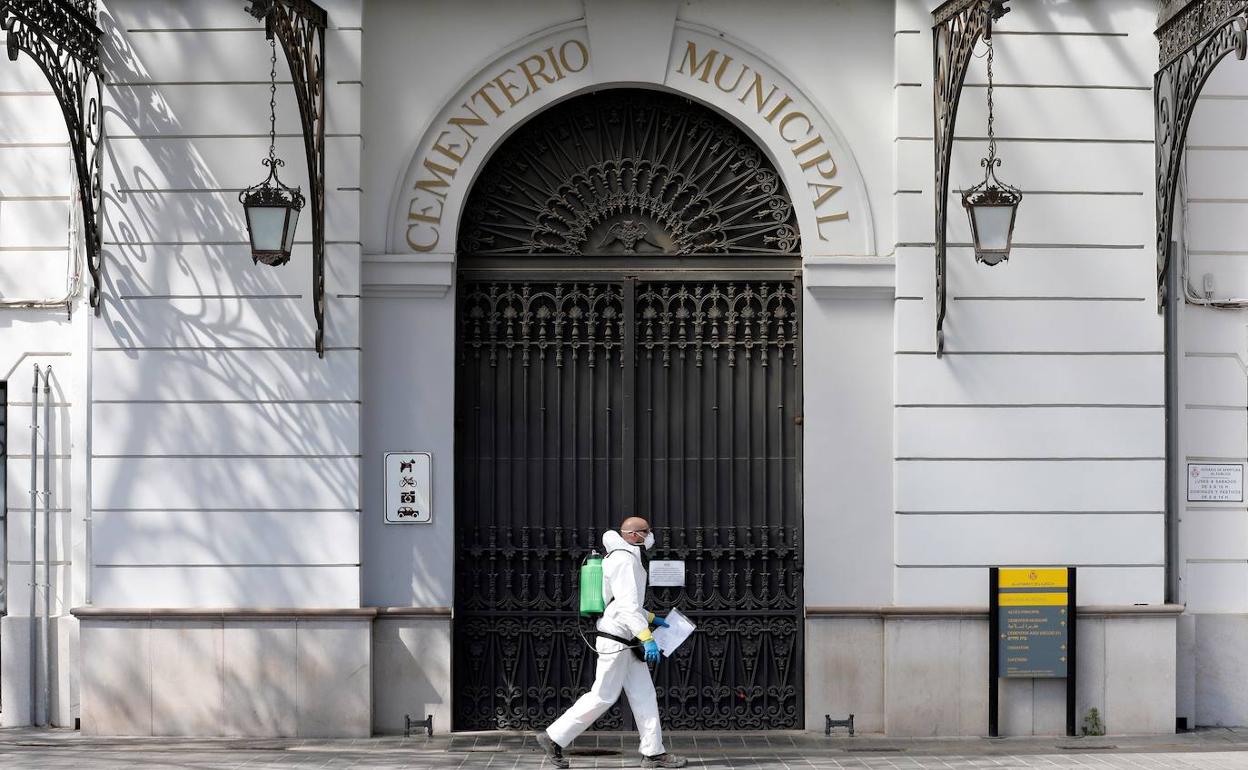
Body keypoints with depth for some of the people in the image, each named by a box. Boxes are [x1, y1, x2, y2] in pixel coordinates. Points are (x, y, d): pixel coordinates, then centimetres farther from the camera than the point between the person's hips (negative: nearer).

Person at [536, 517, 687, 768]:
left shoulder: (629, 559, 16)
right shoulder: (623, 560, -17)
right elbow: (626, 605, -26)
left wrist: (651, 618, 26)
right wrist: (647, 638, -30)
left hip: (627, 642, 10)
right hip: (615, 641, -10)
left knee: (644, 695, 7)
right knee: (603, 696, -5)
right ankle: (554, 737, 2)